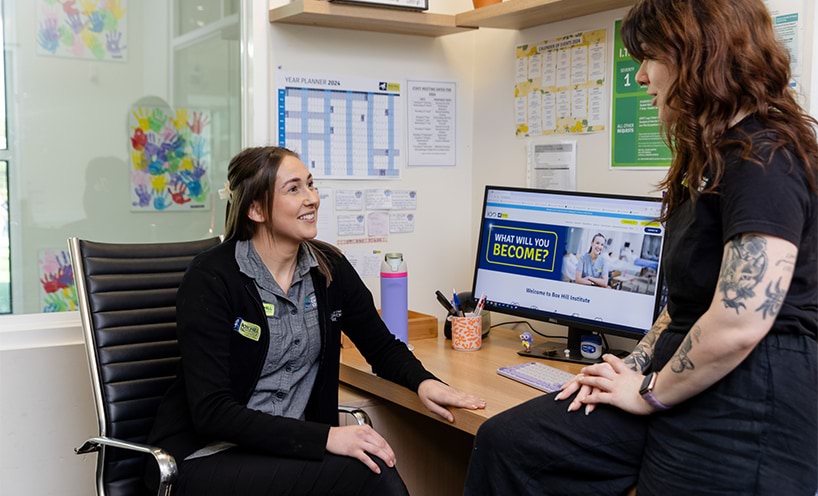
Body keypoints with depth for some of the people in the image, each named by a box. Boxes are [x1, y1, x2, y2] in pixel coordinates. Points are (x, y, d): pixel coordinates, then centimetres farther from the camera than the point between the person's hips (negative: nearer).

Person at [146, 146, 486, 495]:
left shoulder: (329, 267, 0)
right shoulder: (211, 278, -15)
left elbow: (382, 347, 13)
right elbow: (212, 412, -21)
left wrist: (423, 382, -9)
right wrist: (324, 437, -30)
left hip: (290, 446, 5)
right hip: (209, 453, -5)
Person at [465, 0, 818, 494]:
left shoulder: (764, 160, -19)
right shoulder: (717, 155, 15)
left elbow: (739, 323, -27)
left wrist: (651, 393, -13)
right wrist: (636, 367, 8)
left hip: (745, 410, -9)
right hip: (680, 386, 9)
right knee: (508, 443, 1)